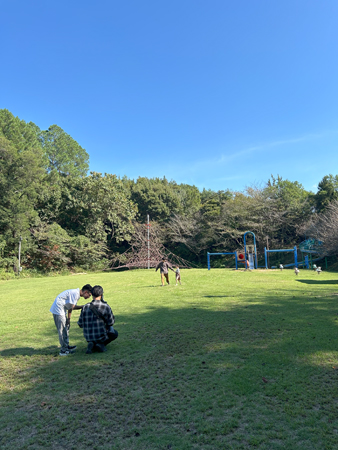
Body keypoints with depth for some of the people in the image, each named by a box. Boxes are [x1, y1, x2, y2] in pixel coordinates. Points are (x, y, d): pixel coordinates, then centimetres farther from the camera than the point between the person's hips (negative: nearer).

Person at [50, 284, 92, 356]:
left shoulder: (77, 294, 10)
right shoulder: (75, 293, -20)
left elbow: (73, 306, 13)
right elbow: (70, 307, -17)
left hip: (61, 310, 10)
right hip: (58, 310, -10)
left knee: (66, 328, 16)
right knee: (62, 330, -4)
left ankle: (66, 346, 27)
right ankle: (63, 350, 3)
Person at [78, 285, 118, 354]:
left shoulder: (85, 307, -8)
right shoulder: (106, 306, -16)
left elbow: (80, 324, -3)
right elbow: (111, 322, -5)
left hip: (88, 337, 4)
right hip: (101, 336, -3)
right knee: (115, 334, 27)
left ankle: (92, 344, 3)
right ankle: (101, 344, 2)